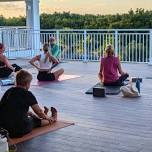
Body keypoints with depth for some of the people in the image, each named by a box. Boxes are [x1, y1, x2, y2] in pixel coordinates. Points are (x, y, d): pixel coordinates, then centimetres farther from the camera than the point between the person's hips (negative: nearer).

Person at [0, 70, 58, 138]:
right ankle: (53, 118, 47)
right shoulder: (27, 94, -10)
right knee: (35, 120, 22)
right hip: (19, 132, -6)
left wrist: (29, 113, 37)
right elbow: (39, 111, 3)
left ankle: (43, 115, 55)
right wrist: (47, 117, 24)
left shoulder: (9, 91, 9)